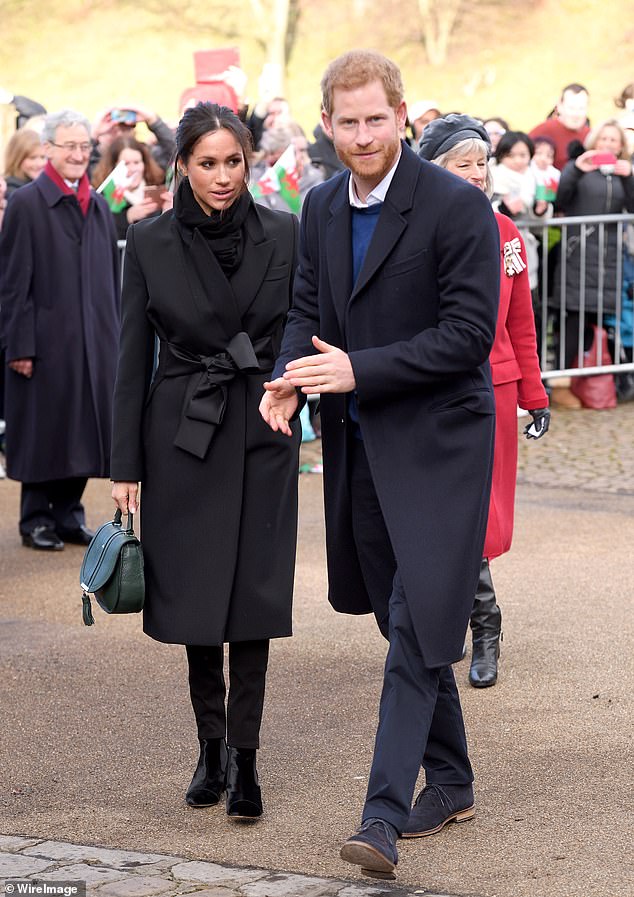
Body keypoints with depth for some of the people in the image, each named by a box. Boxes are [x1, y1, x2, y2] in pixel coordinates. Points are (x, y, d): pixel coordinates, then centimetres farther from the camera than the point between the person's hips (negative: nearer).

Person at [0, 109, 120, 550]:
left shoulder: (99, 207, 12)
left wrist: (116, 338, 11)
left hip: (94, 341, 6)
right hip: (47, 339, -6)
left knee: (83, 431, 9)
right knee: (45, 432, 1)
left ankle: (70, 515, 20)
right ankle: (36, 520, 12)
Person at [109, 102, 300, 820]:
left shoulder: (283, 236, -1)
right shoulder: (149, 243, -1)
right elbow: (134, 357, 1)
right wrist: (125, 465, -1)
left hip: (262, 434, 0)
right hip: (184, 436, 0)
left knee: (254, 593, -2)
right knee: (195, 594, 6)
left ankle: (243, 755, 4)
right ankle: (211, 745, 21)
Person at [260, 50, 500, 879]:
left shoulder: (458, 207, -13)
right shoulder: (322, 207, 8)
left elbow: (469, 333, -16)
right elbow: (308, 307, 14)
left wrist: (359, 369, -21)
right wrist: (292, 376, -8)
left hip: (437, 441, -7)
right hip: (359, 440, 7)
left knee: (415, 624, -13)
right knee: (404, 621, 15)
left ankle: (385, 813, -14)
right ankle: (450, 781, 29)